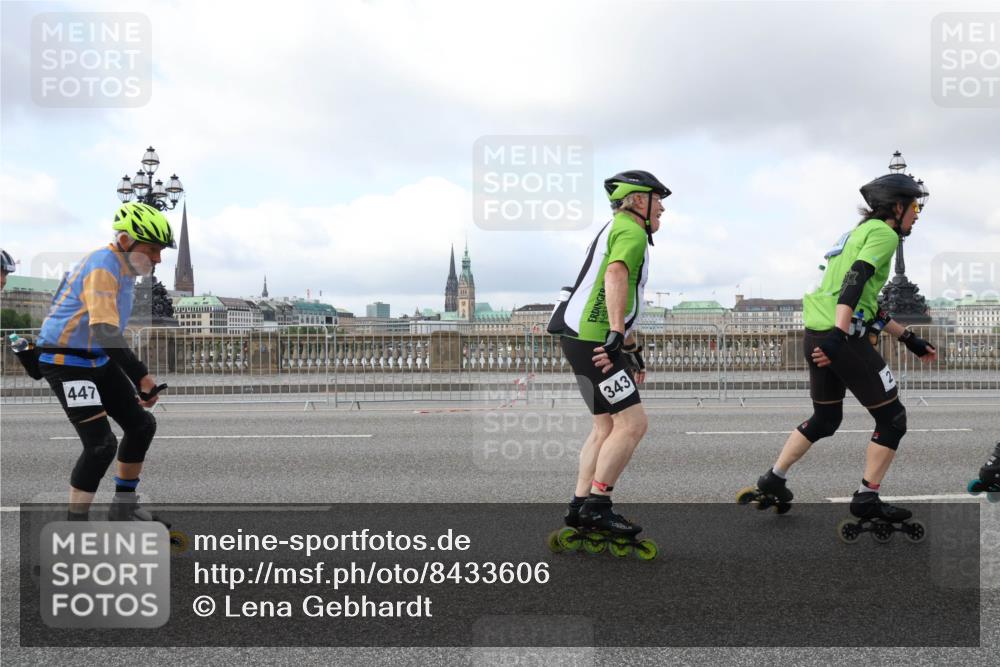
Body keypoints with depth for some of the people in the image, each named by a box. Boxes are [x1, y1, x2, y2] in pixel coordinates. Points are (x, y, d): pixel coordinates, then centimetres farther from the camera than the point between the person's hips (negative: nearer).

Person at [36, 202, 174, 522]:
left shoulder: (122, 267, 8)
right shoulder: (102, 267, -22)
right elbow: (106, 332, -33)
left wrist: (137, 375, 19)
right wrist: (142, 376, -35)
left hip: (99, 361, 10)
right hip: (66, 363, -10)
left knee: (142, 425, 8)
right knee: (101, 445, -16)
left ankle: (124, 506, 21)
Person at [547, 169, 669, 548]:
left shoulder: (619, 230, 27)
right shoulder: (631, 231, -6)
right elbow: (615, 277, -27)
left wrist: (633, 350, 30)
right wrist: (616, 334, -33)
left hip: (584, 338, 11)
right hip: (592, 340, -11)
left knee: (607, 427, 14)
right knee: (632, 423, -9)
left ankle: (580, 506, 19)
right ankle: (595, 507, -4)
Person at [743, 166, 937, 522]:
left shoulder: (862, 231, 24)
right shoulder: (884, 233, -4)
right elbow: (855, 282, -20)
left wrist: (910, 339, 30)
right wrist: (839, 334, -29)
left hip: (817, 336, 9)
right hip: (842, 337, -9)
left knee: (825, 420, 23)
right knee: (892, 418, 5)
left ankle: (772, 481, 26)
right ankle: (866, 498, 12)